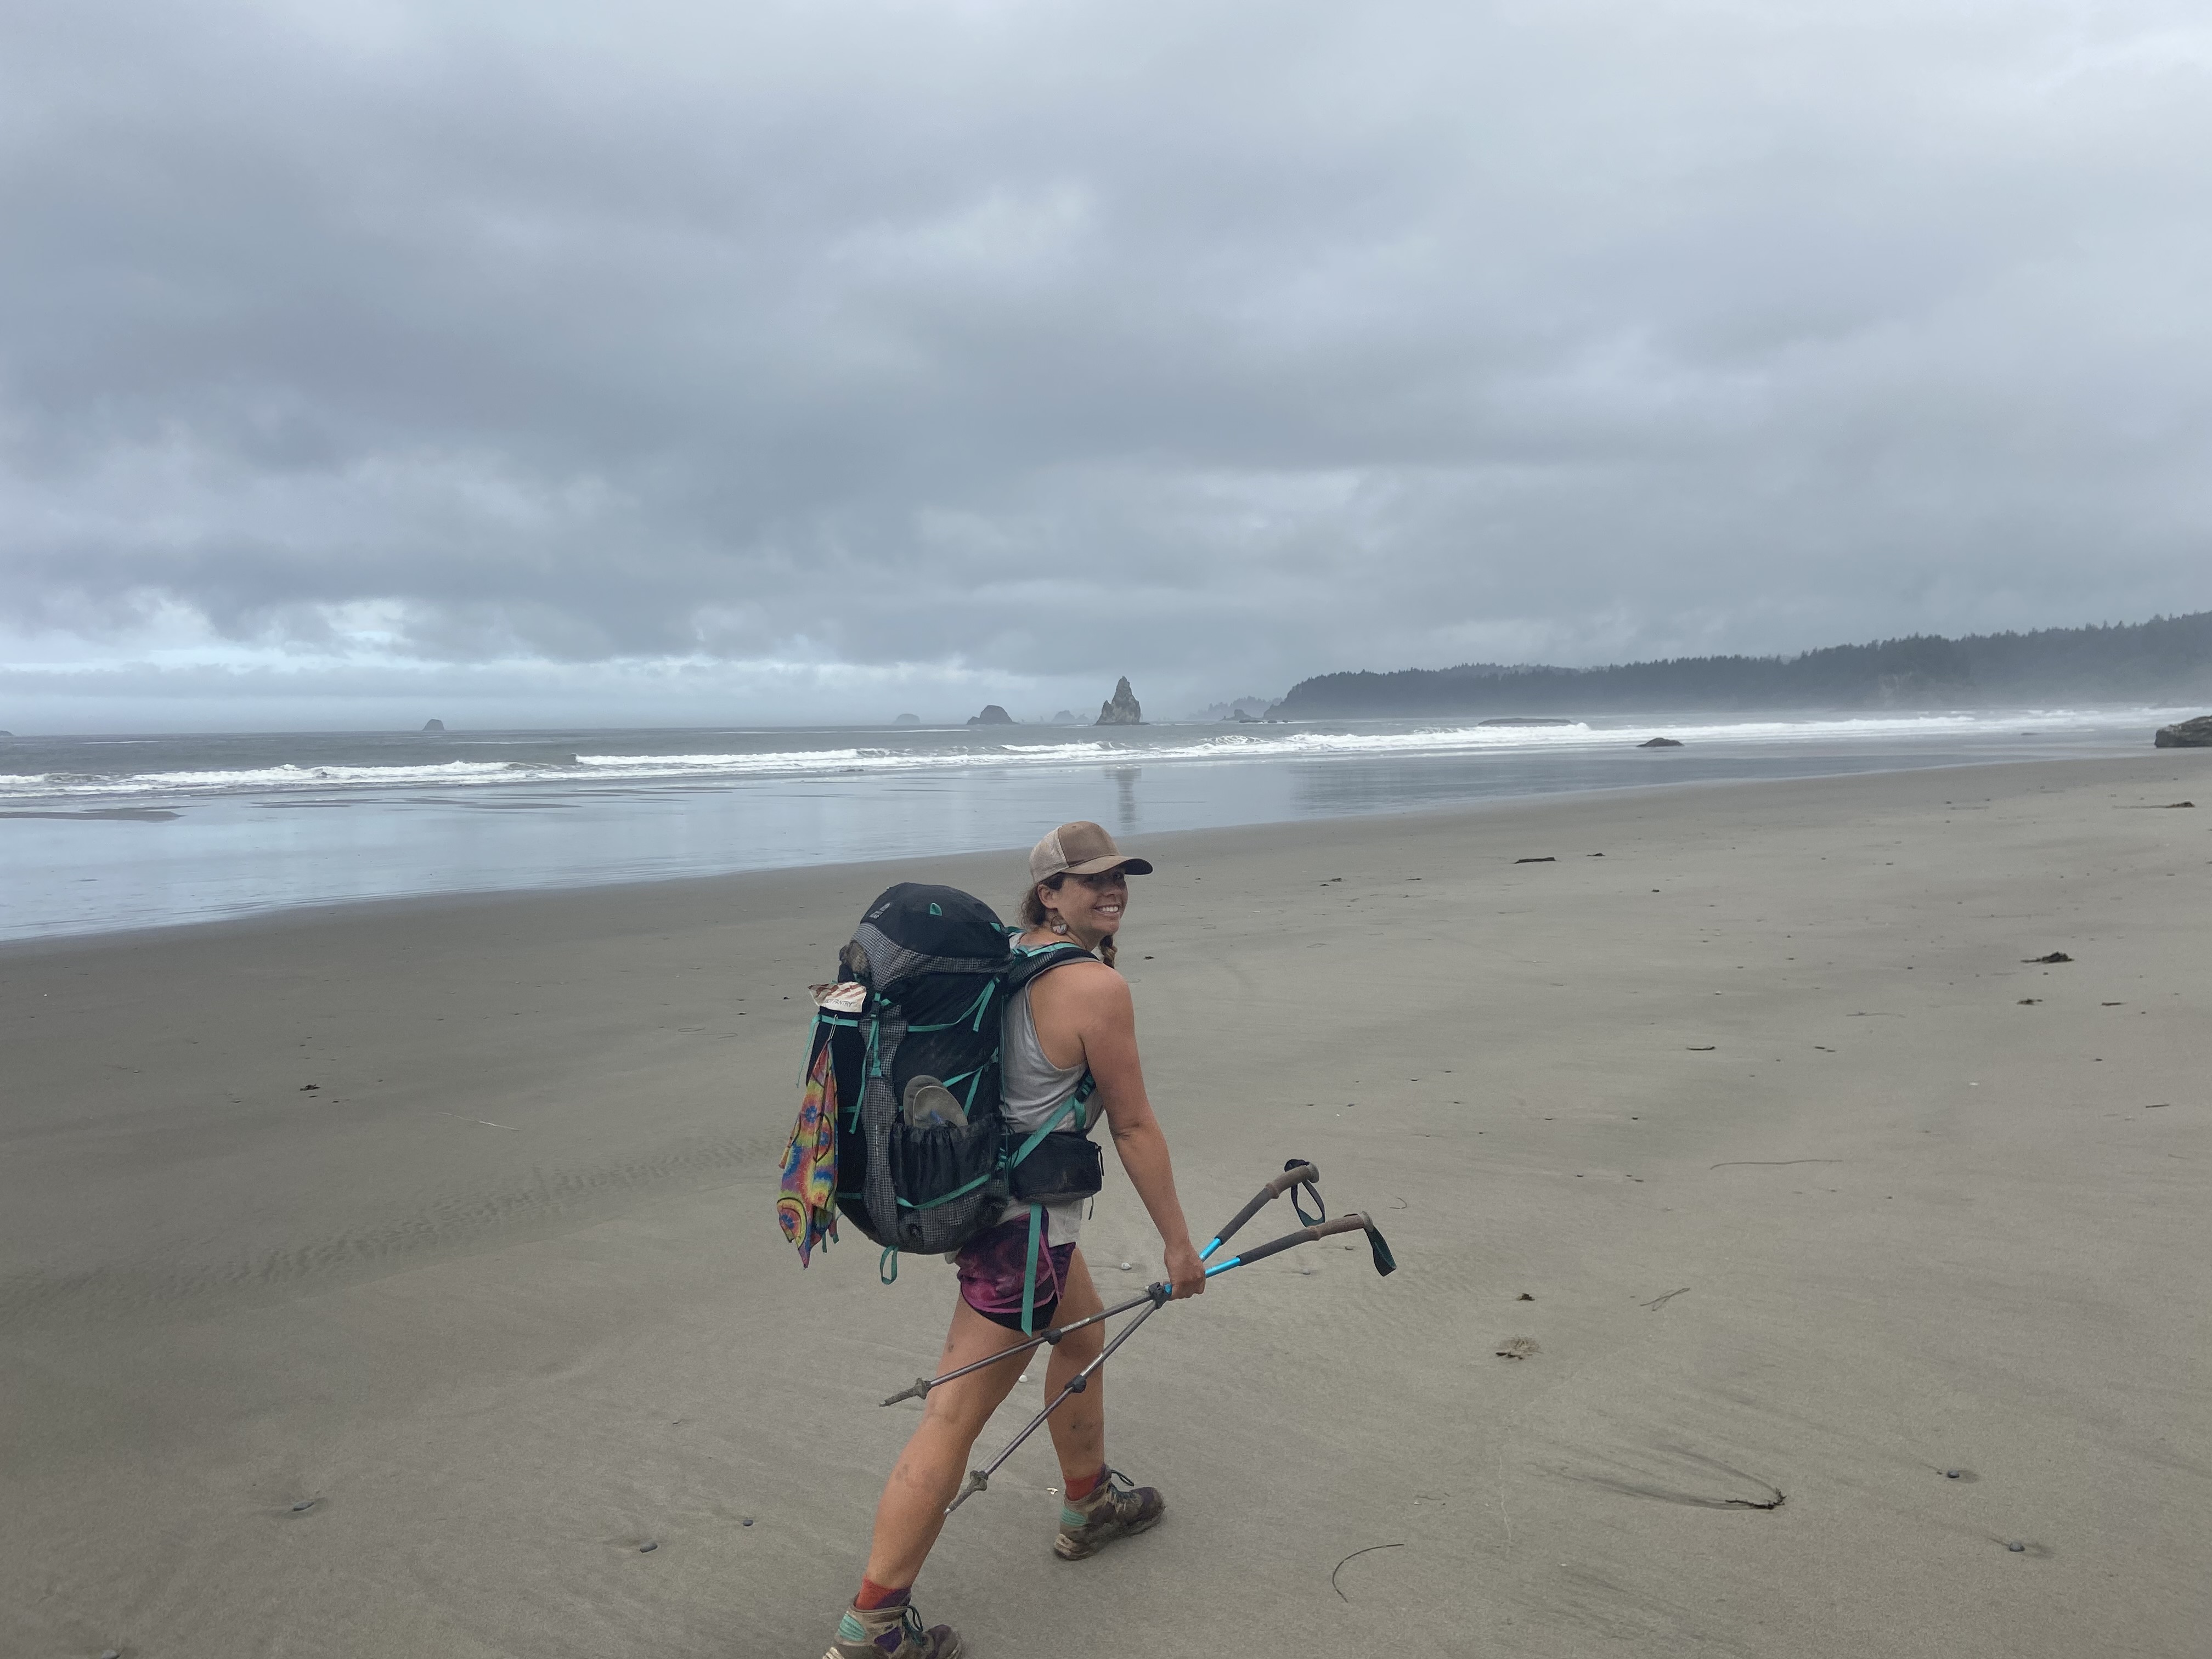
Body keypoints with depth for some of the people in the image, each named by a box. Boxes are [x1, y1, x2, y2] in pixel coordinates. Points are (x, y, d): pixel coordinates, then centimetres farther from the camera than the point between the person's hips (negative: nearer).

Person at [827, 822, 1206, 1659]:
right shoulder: (1097, 988, -19)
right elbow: (1134, 1127, -14)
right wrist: (1178, 1242, -5)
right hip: (1022, 1225, -10)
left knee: (1083, 1336, 30)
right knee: (953, 1420, -2)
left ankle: (1089, 1503, 51)